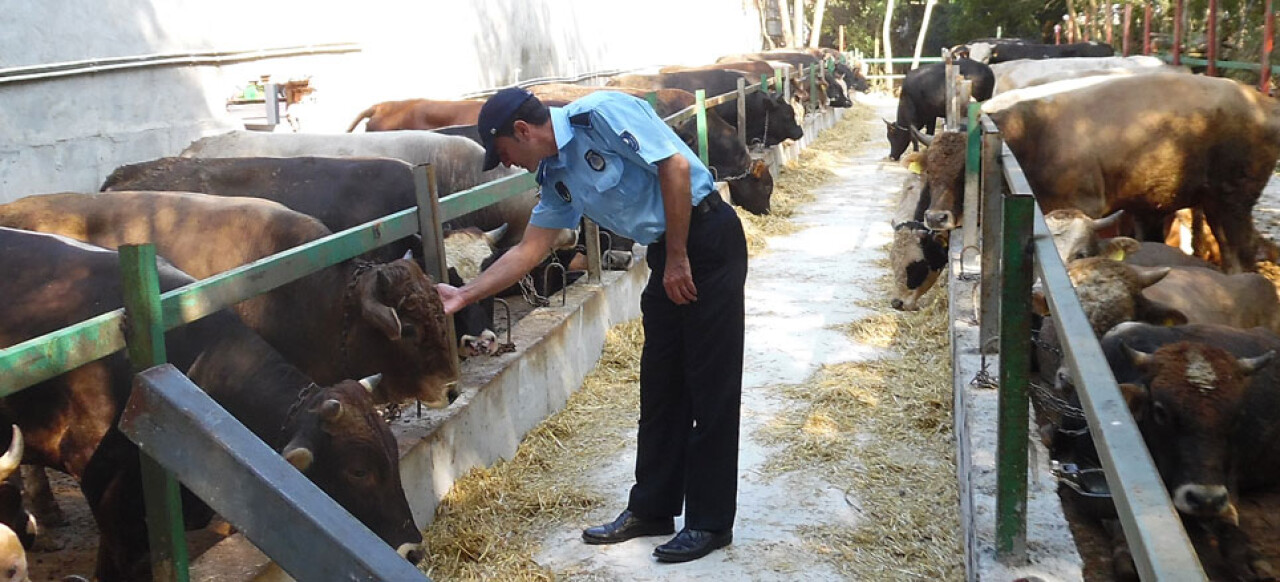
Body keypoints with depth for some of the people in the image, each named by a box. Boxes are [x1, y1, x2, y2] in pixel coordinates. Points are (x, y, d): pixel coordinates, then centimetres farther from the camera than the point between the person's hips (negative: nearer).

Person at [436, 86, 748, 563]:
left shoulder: (600, 114, -15)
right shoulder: (557, 176, 9)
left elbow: (676, 166, -20)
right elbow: (529, 251, 14)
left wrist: (678, 257, -17)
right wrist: (465, 294, 11)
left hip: (708, 238, -9)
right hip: (666, 254, 9)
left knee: (711, 388, -2)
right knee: (661, 385, 12)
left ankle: (711, 523, 8)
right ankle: (652, 509, 24)